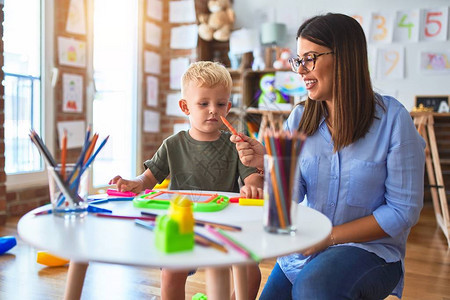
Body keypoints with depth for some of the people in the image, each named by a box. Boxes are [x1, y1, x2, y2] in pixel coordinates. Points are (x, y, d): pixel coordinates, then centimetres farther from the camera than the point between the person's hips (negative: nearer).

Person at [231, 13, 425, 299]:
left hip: (370, 249, -5)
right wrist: (268, 163, -22)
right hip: (303, 249, 5)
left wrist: (330, 236, -17)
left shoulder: (392, 118, -13)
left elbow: (404, 210, -12)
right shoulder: (300, 118, 1)